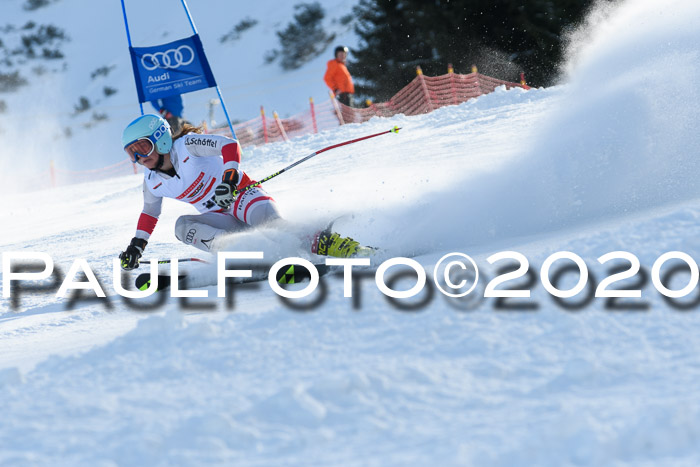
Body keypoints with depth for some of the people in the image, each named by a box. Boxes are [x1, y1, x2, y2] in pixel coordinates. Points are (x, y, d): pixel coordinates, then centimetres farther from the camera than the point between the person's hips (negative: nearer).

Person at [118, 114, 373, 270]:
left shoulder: (187, 145, -10)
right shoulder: (152, 182, 8)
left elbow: (230, 145, -19)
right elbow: (149, 213, 26)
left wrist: (229, 178, -33)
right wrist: (136, 246, 20)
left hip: (242, 195, -6)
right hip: (222, 219, 6)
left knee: (271, 226, -37)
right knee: (183, 225, -25)